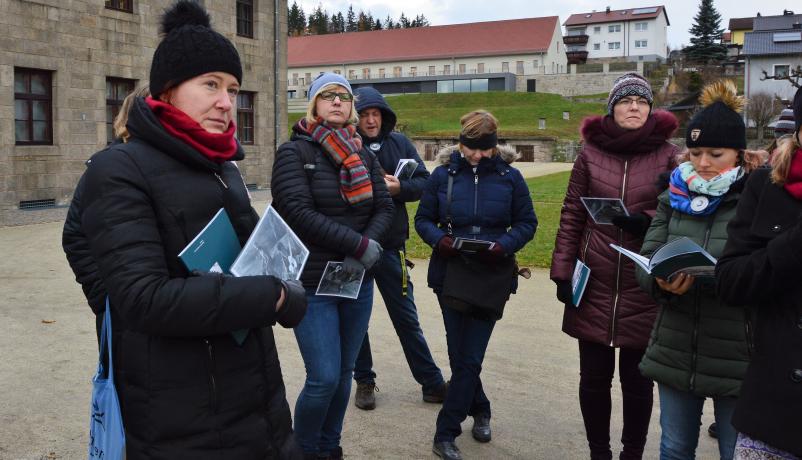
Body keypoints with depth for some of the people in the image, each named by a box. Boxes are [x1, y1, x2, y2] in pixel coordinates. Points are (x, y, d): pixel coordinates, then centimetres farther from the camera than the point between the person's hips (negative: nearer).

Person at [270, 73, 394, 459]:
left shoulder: (364, 156, 11)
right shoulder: (294, 152, -5)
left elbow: (384, 208, 4)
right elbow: (300, 213, -16)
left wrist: (363, 254, -14)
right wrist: (361, 245, -19)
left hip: (358, 282, 5)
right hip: (313, 283, -5)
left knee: (344, 374, 12)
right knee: (324, 378, -7)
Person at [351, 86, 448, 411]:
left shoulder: (399, 143, 2)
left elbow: (423, 182, 2)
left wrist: (398, 187, -15)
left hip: (390, 245, 2)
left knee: (406, 317, 11)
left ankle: (432, 383, 20)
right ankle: (364, 381, 28)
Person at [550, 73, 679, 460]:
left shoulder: (668, 155, 1)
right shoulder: (590, 153, 4)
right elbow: (571, 216, 5)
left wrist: (650, 222, -16)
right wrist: (562, 272, 1)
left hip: (644, 289, -1)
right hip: (594, 285, 1)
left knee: (637, 380, 8)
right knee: (594, 377, 9)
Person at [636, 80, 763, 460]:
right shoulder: (675, 196, 5)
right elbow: (647, 259, 2)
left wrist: (706, 276, -30)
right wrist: (662, 282, -20)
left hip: (737, 359, -4)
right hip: (675, 353, 4)